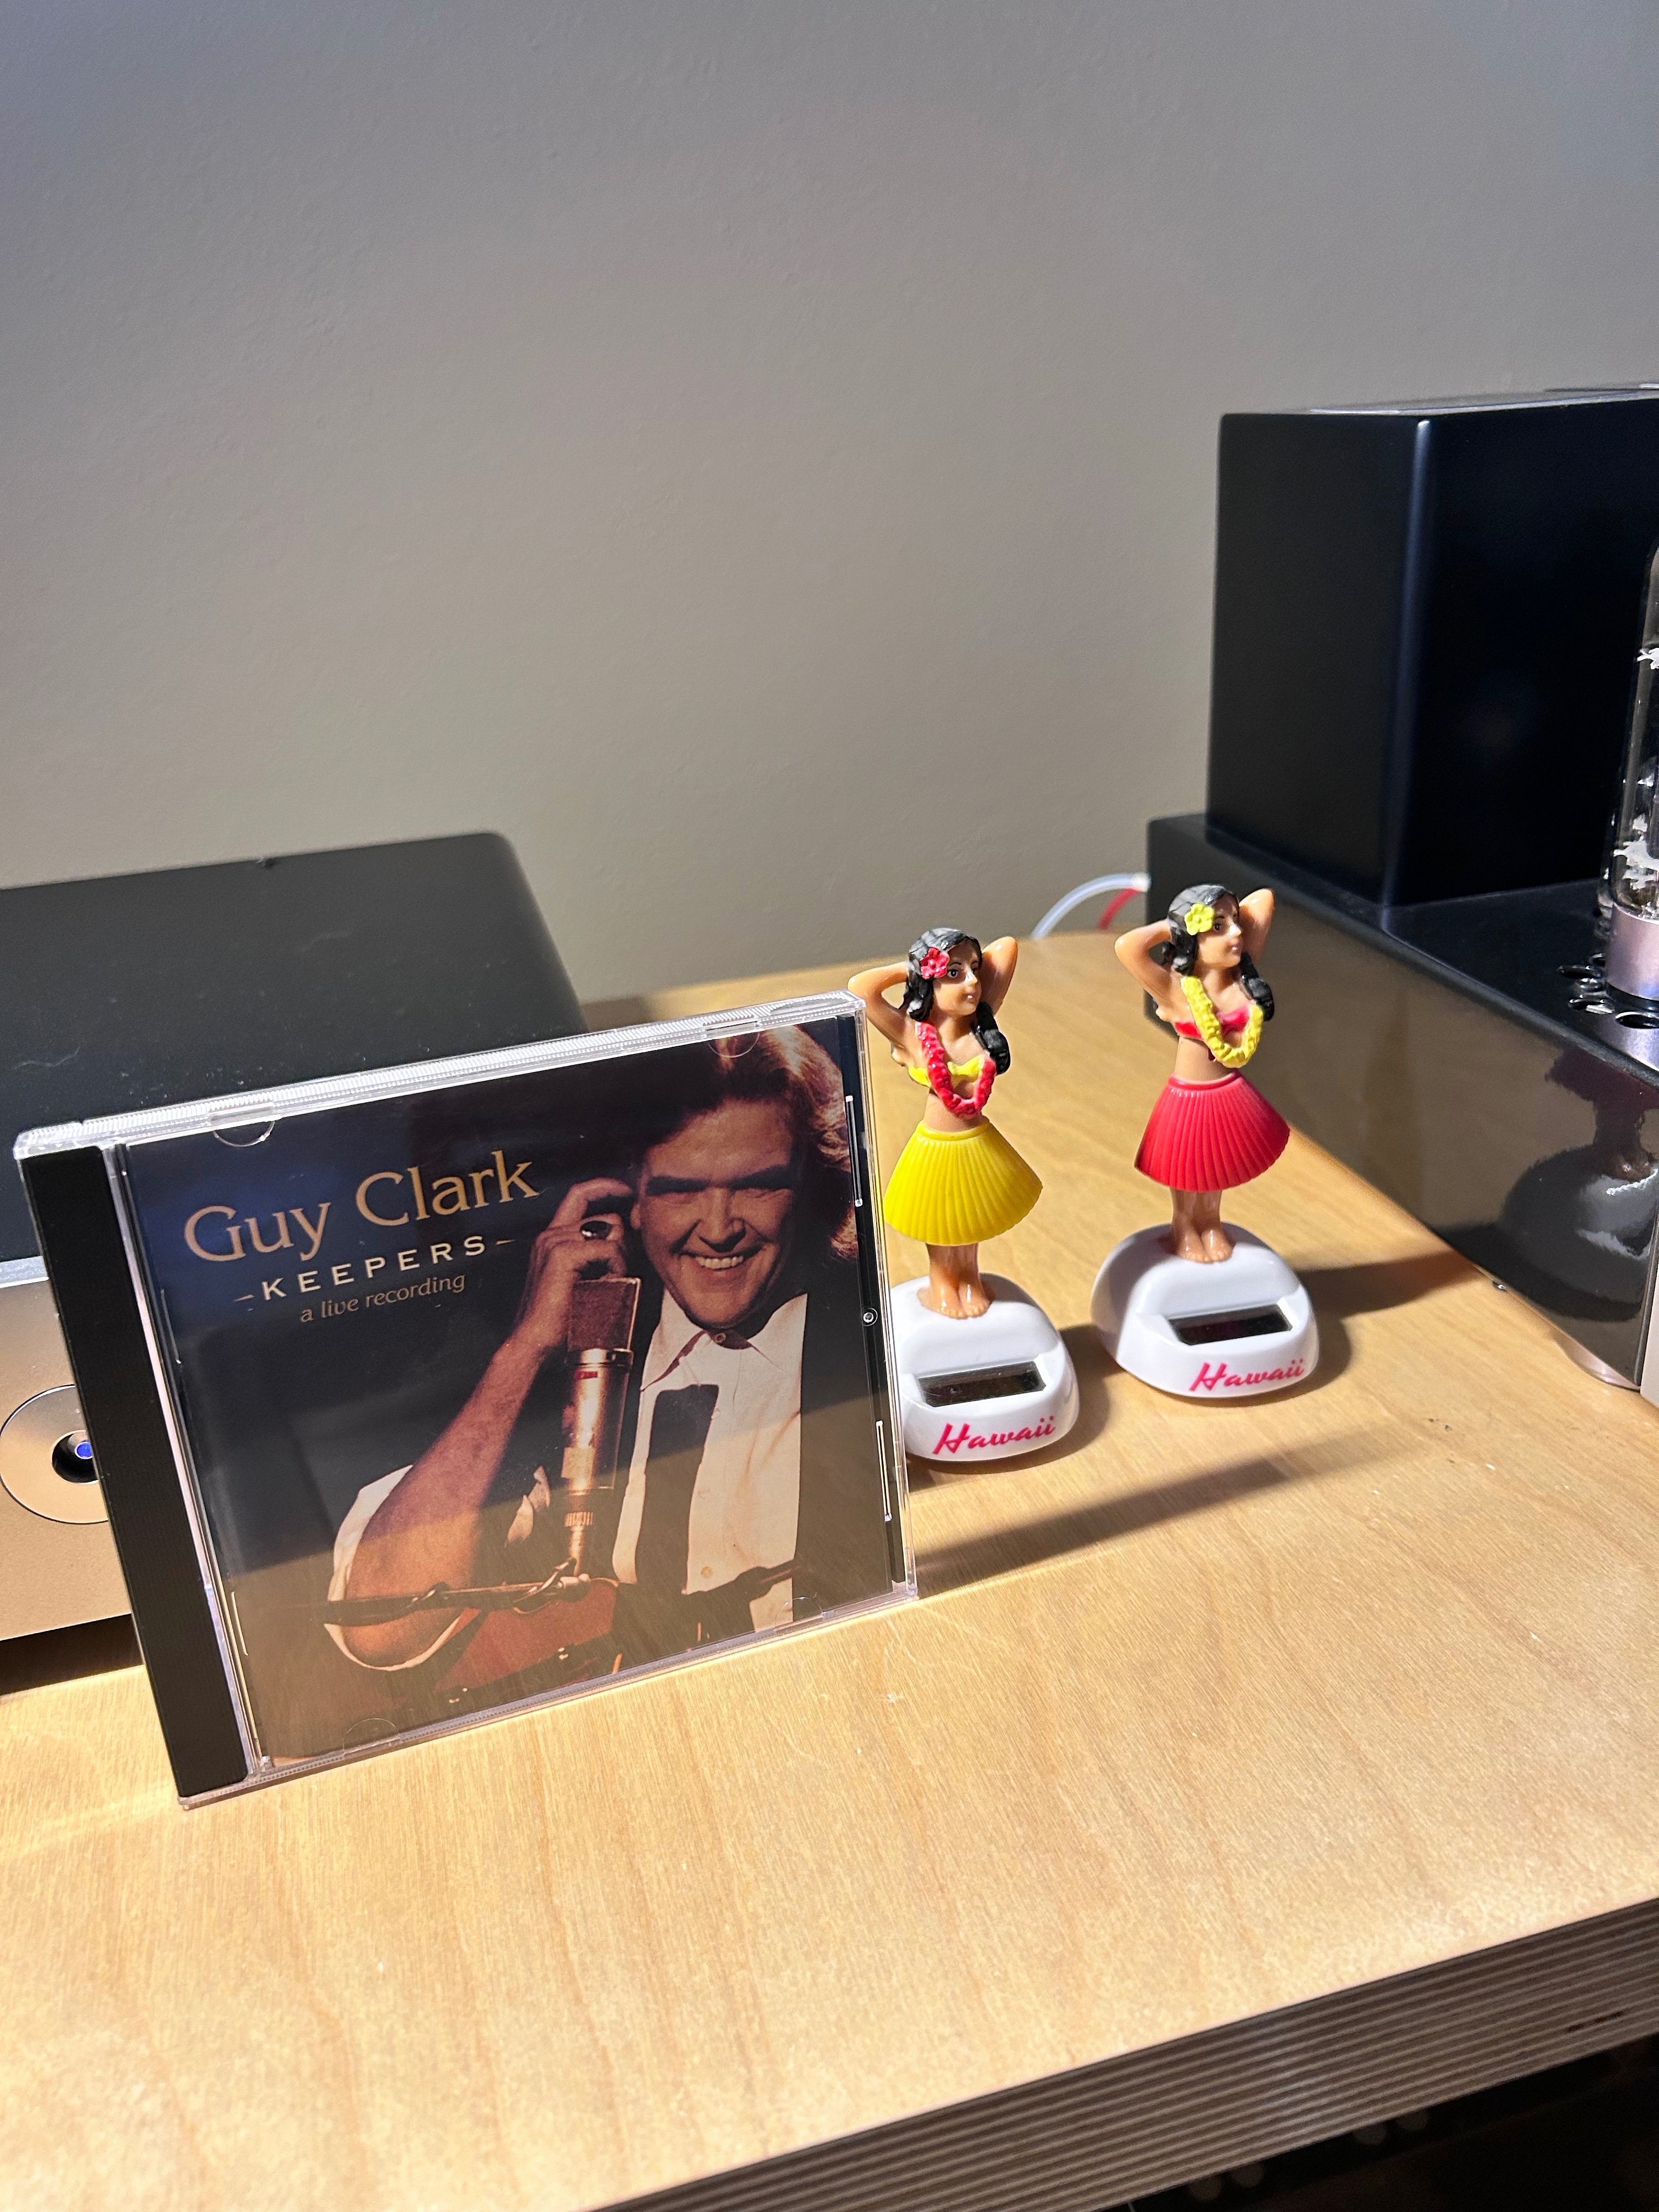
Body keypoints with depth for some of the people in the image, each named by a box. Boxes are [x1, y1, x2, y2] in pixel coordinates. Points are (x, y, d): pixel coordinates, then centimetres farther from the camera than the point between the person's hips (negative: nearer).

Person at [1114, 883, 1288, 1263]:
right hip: (1188, 1099, -4)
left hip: (1230, 1095, 4)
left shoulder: (1243, 973, -15)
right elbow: (1127, 947, -44)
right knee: (1189, 1169, 22)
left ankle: (1212, 1224, 54)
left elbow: (1264, 898, -12)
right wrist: (1170, 927, -30)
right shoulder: (1175, 988, -27)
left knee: (1219, 1164, 27)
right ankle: (1184, 1229, 50)